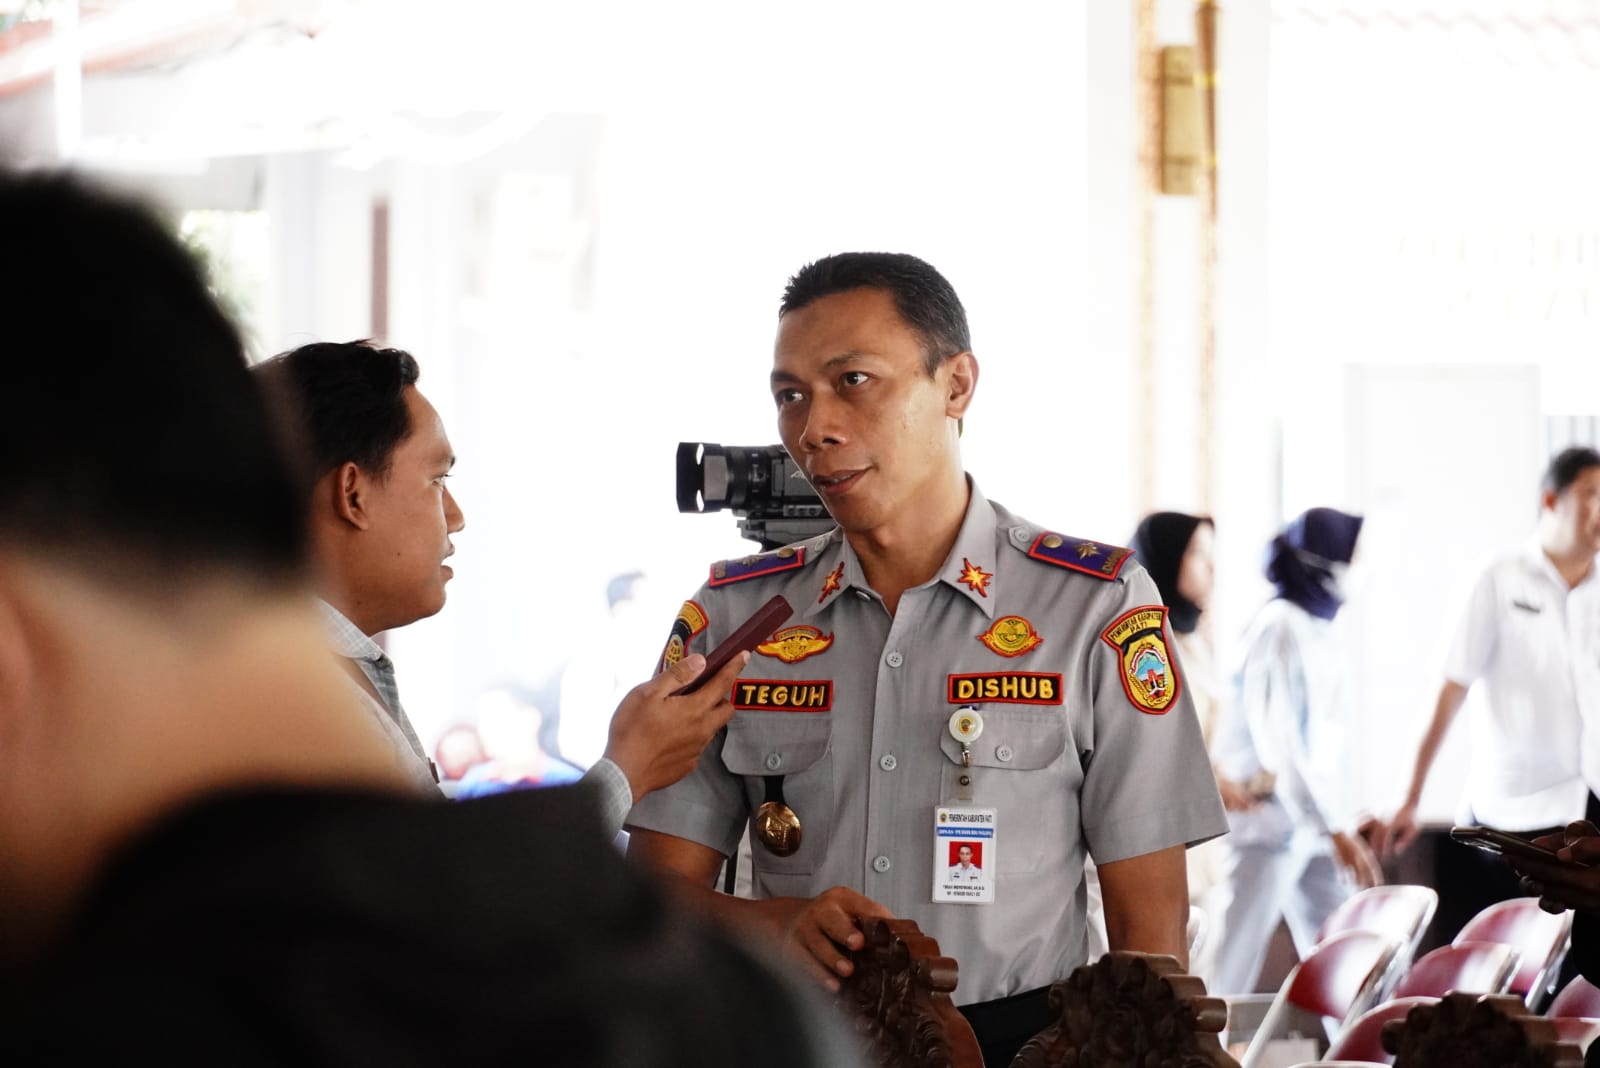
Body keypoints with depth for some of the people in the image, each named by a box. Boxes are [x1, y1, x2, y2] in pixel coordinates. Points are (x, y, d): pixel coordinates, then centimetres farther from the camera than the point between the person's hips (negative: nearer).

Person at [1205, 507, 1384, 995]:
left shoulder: (1320, 632, 13)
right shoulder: (1279, 629, -14)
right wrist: (1338, 830, -21)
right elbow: (1278, 741, -20)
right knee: (1229, 975, -7)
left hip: (1315, 826, 9)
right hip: (1265, 825, -9)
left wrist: (1349, 821, 13)